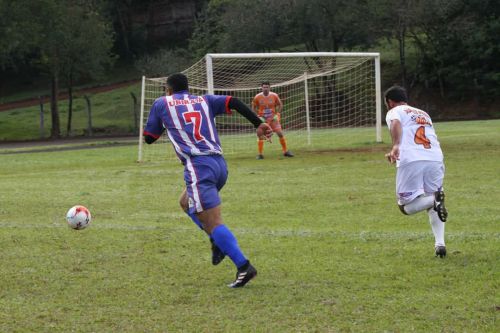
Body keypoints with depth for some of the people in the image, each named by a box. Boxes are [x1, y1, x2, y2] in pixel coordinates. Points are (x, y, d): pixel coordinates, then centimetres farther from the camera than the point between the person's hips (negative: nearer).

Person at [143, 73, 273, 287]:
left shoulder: (162, 104, 13)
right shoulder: (204, 100, 20)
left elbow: (148, 138, 20)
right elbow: (233, 102, 4)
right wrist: (258, 124, -2)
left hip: (199, 166, -6)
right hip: (220, 163, 6)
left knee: (213, 222, -8)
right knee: (186, 202, 29)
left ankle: (244, 266, -19)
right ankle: (218, 242, 14)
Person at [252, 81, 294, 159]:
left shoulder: (274, 96, -8)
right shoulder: (257, 97, -10)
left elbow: (280, 105, 8)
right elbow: (253, 107, 6)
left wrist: (277, 114, -1)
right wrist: (258, 115, -4)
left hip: (273, 118, 1)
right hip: (262, 118, -1)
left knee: (280, 133, -5)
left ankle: (285, 152, 9)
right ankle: (260, 154, -4)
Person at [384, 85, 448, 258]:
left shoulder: (394, 112, 15)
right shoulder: (423, 113, 33)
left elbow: (396, 124, -9)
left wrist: (396, 146, -26)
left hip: (411, 160, -5)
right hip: (435, 159, 5)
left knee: (407, 206, 3)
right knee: (432, 205, 18)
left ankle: (434, 200, -26)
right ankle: (440, 243, 0)